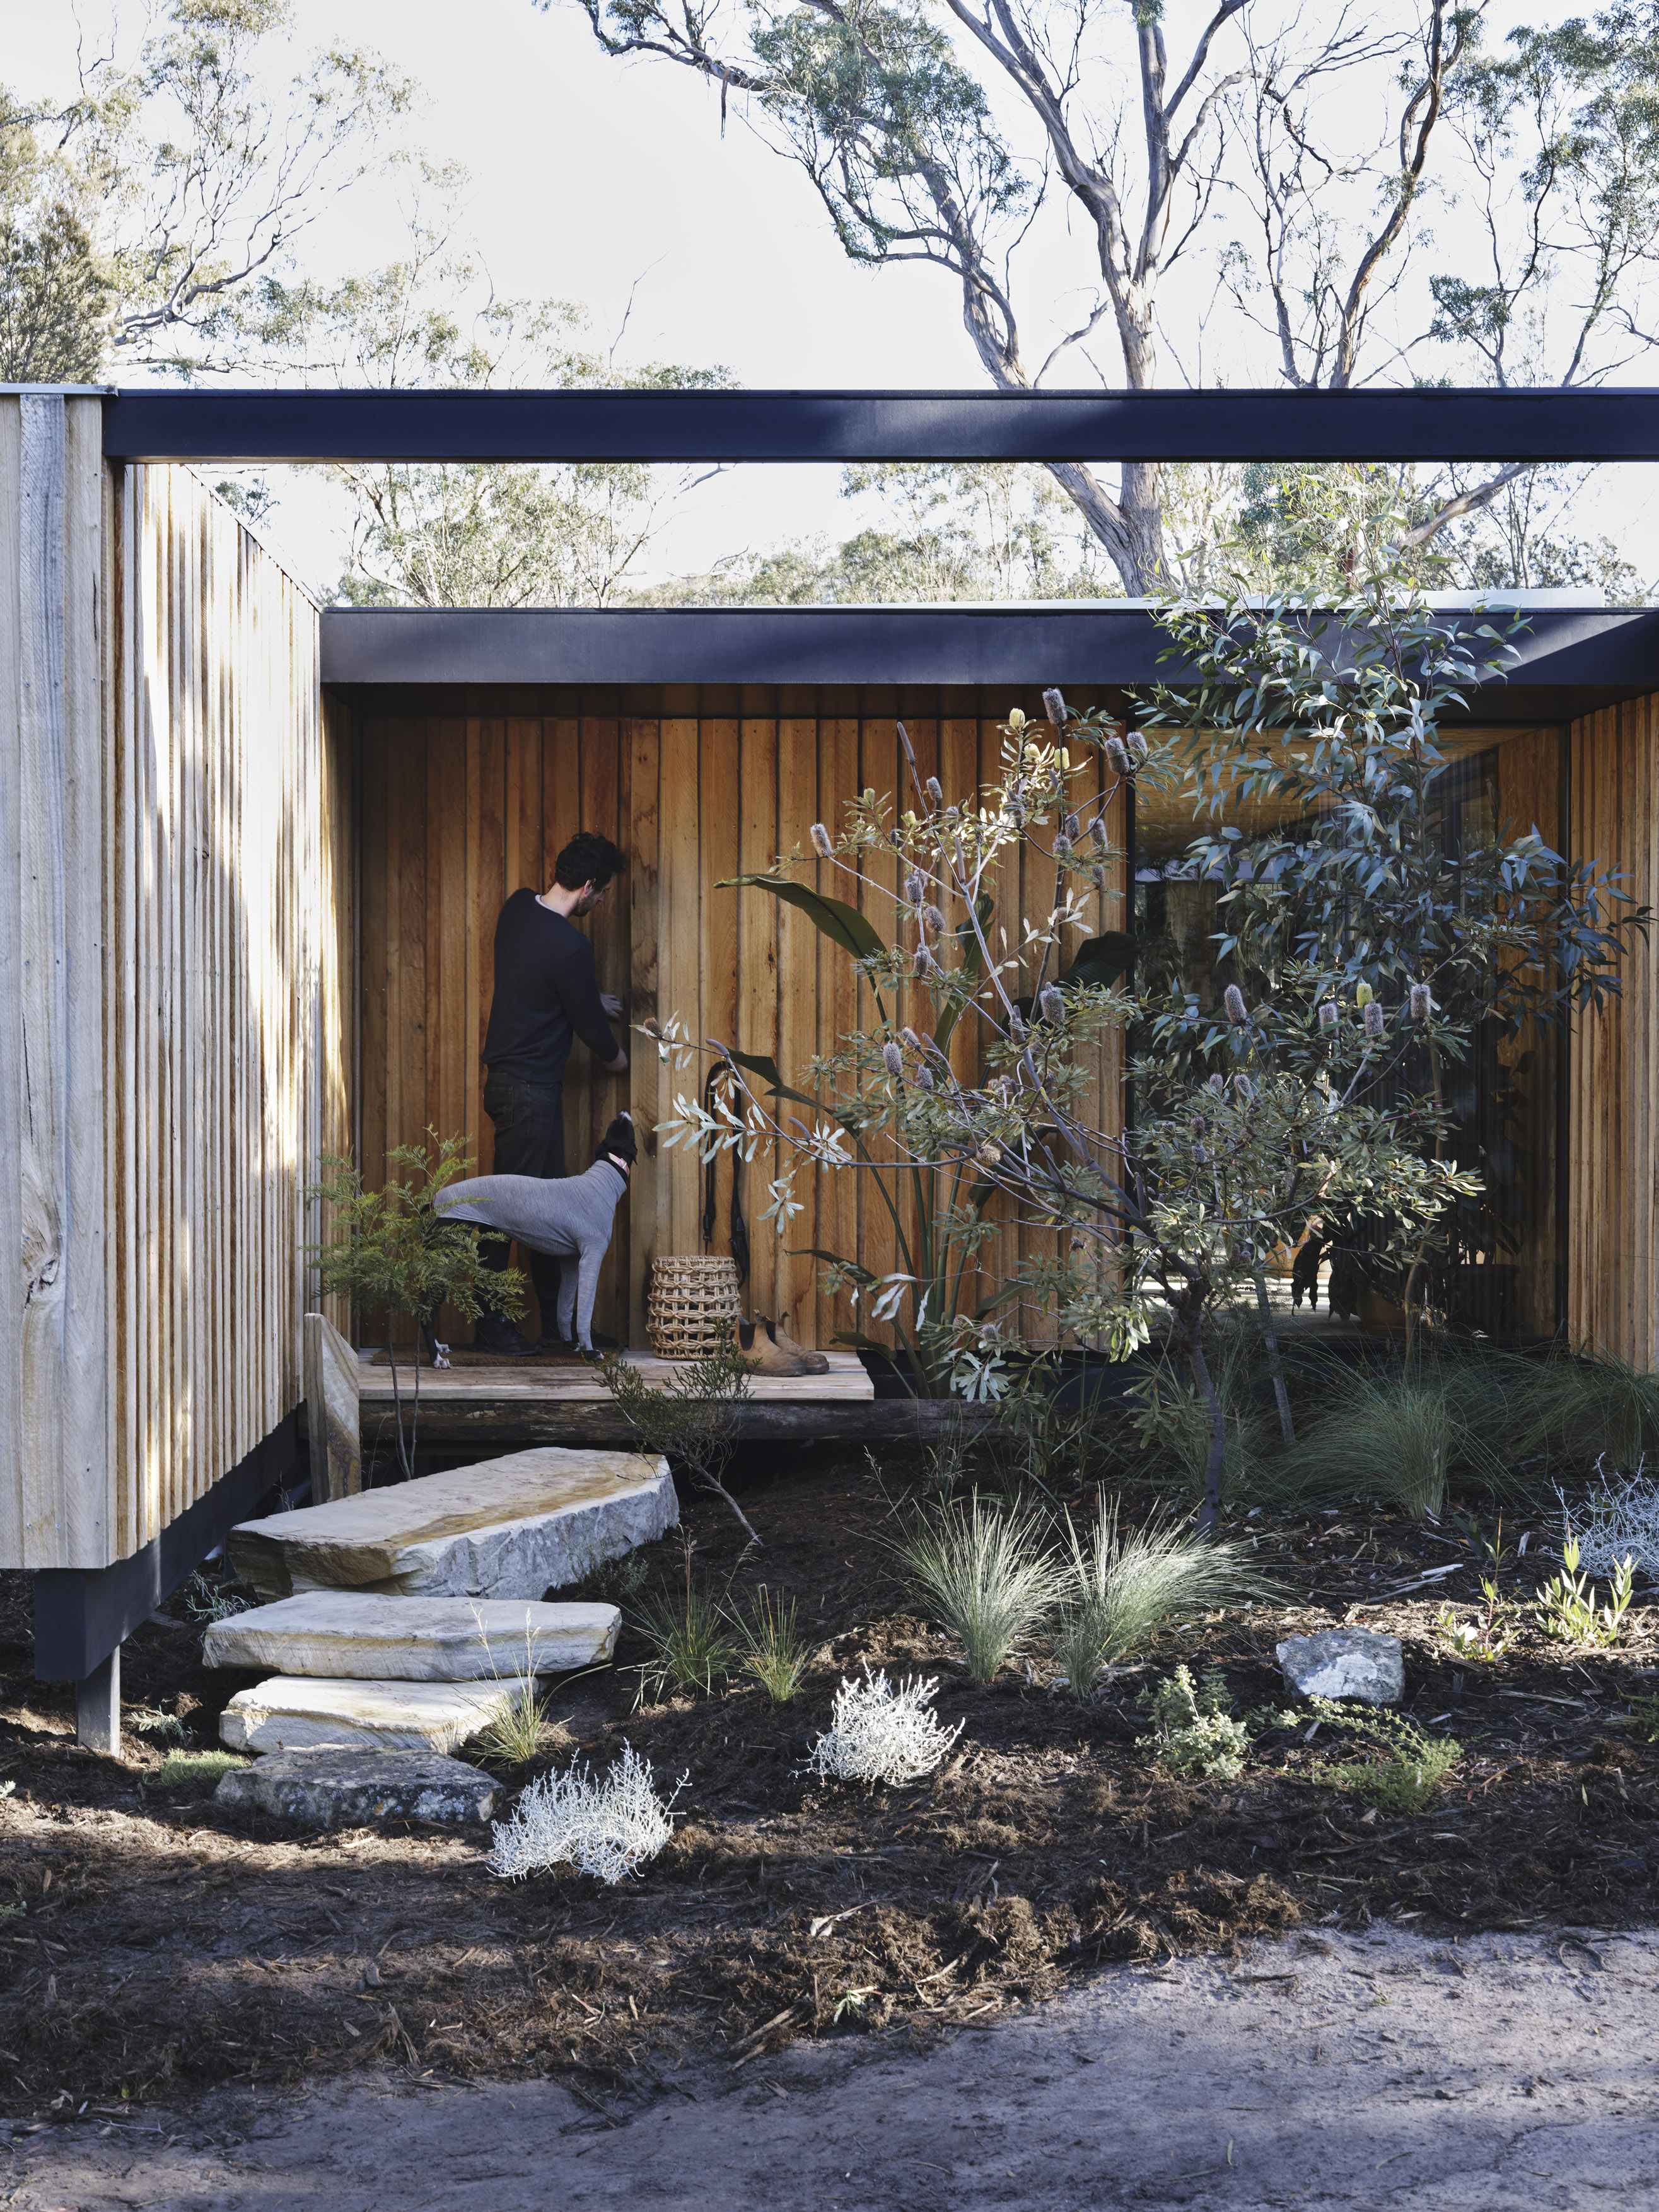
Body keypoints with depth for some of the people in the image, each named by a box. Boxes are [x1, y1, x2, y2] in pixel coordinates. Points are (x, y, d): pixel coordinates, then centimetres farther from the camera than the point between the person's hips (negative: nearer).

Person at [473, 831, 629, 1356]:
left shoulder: (518, 906, 3)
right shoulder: (569, 947, -23)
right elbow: (591, 1027, -10)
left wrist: (595, 1000, 24)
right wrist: (616, 1059, 11)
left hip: (506, 1074, 10)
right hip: (529, 1090, -10)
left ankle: (556, 1324, 19)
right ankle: (492, 1326, 6)